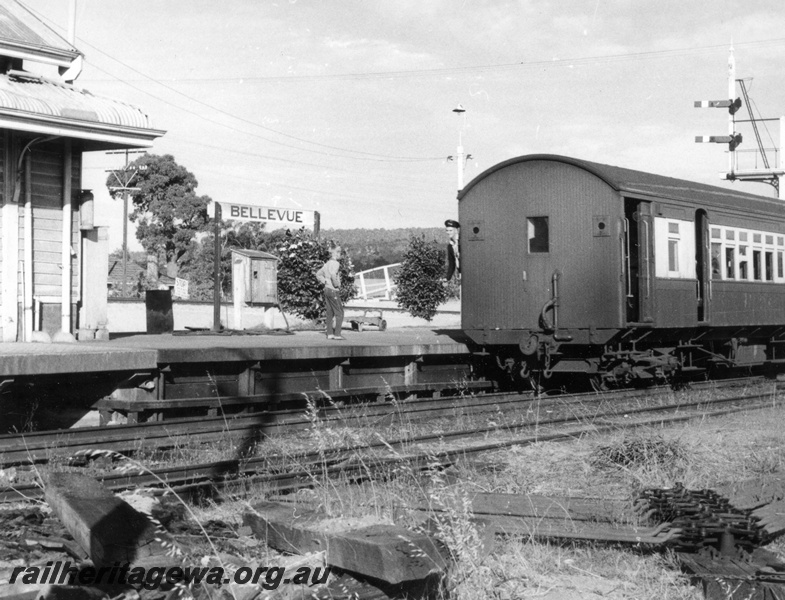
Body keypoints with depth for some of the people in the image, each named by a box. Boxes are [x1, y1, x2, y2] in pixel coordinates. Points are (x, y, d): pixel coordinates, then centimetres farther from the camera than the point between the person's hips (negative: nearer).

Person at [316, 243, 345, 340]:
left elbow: (318, 274, 22)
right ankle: (337, 334, -7)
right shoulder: (335, 263, -14)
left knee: (330, 313, 11)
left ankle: (330, 334, 11)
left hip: (327, 289, 9)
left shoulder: (327, 263, 13)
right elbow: (333, 274, -31)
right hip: (333, 290, -9)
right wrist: (336, 284, -19)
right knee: (339, 313, -4)